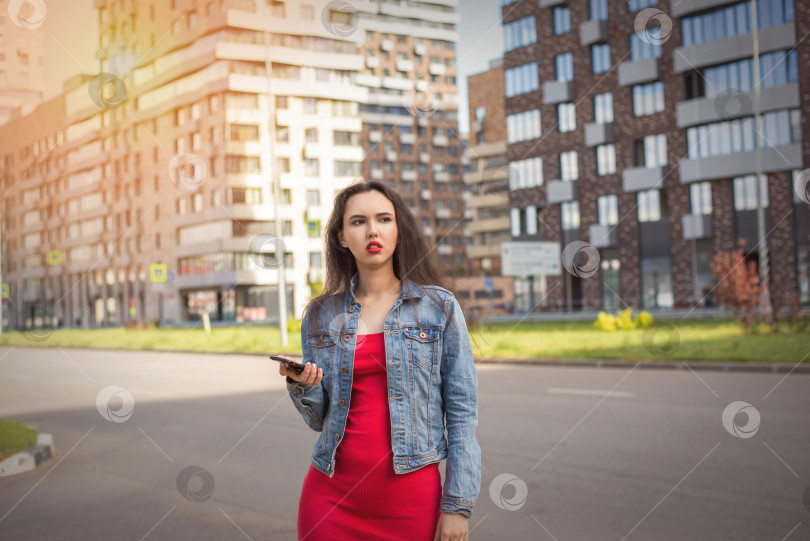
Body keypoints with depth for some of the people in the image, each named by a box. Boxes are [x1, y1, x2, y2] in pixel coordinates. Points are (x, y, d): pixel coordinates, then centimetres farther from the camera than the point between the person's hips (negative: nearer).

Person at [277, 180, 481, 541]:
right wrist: (301, 386, -10)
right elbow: (319, 420, 11)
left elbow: (462, 410, -4)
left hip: (410, 494, -2)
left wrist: (458, 506, -9)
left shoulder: (439, 307, -2)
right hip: (331, 494, 2)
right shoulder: (320, 315, 6)